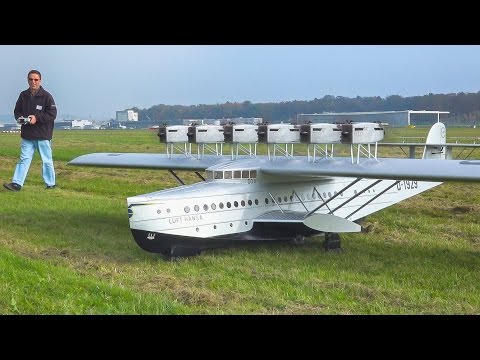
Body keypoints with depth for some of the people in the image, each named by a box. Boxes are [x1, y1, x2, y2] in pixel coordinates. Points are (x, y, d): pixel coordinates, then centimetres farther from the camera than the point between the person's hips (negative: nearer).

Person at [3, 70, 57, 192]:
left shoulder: (46, 96, -8)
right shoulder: (23, 95, 7)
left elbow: (52, 114, -12)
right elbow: (17, 111, 15)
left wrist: (37, 118, -21)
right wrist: (20, 118, -7)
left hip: (43, 135, -4)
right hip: (27, 135, 4)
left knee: (47, 161, 6)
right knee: (24, 159, 1)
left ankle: (50, 184, 17)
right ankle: (17, 184, -2)